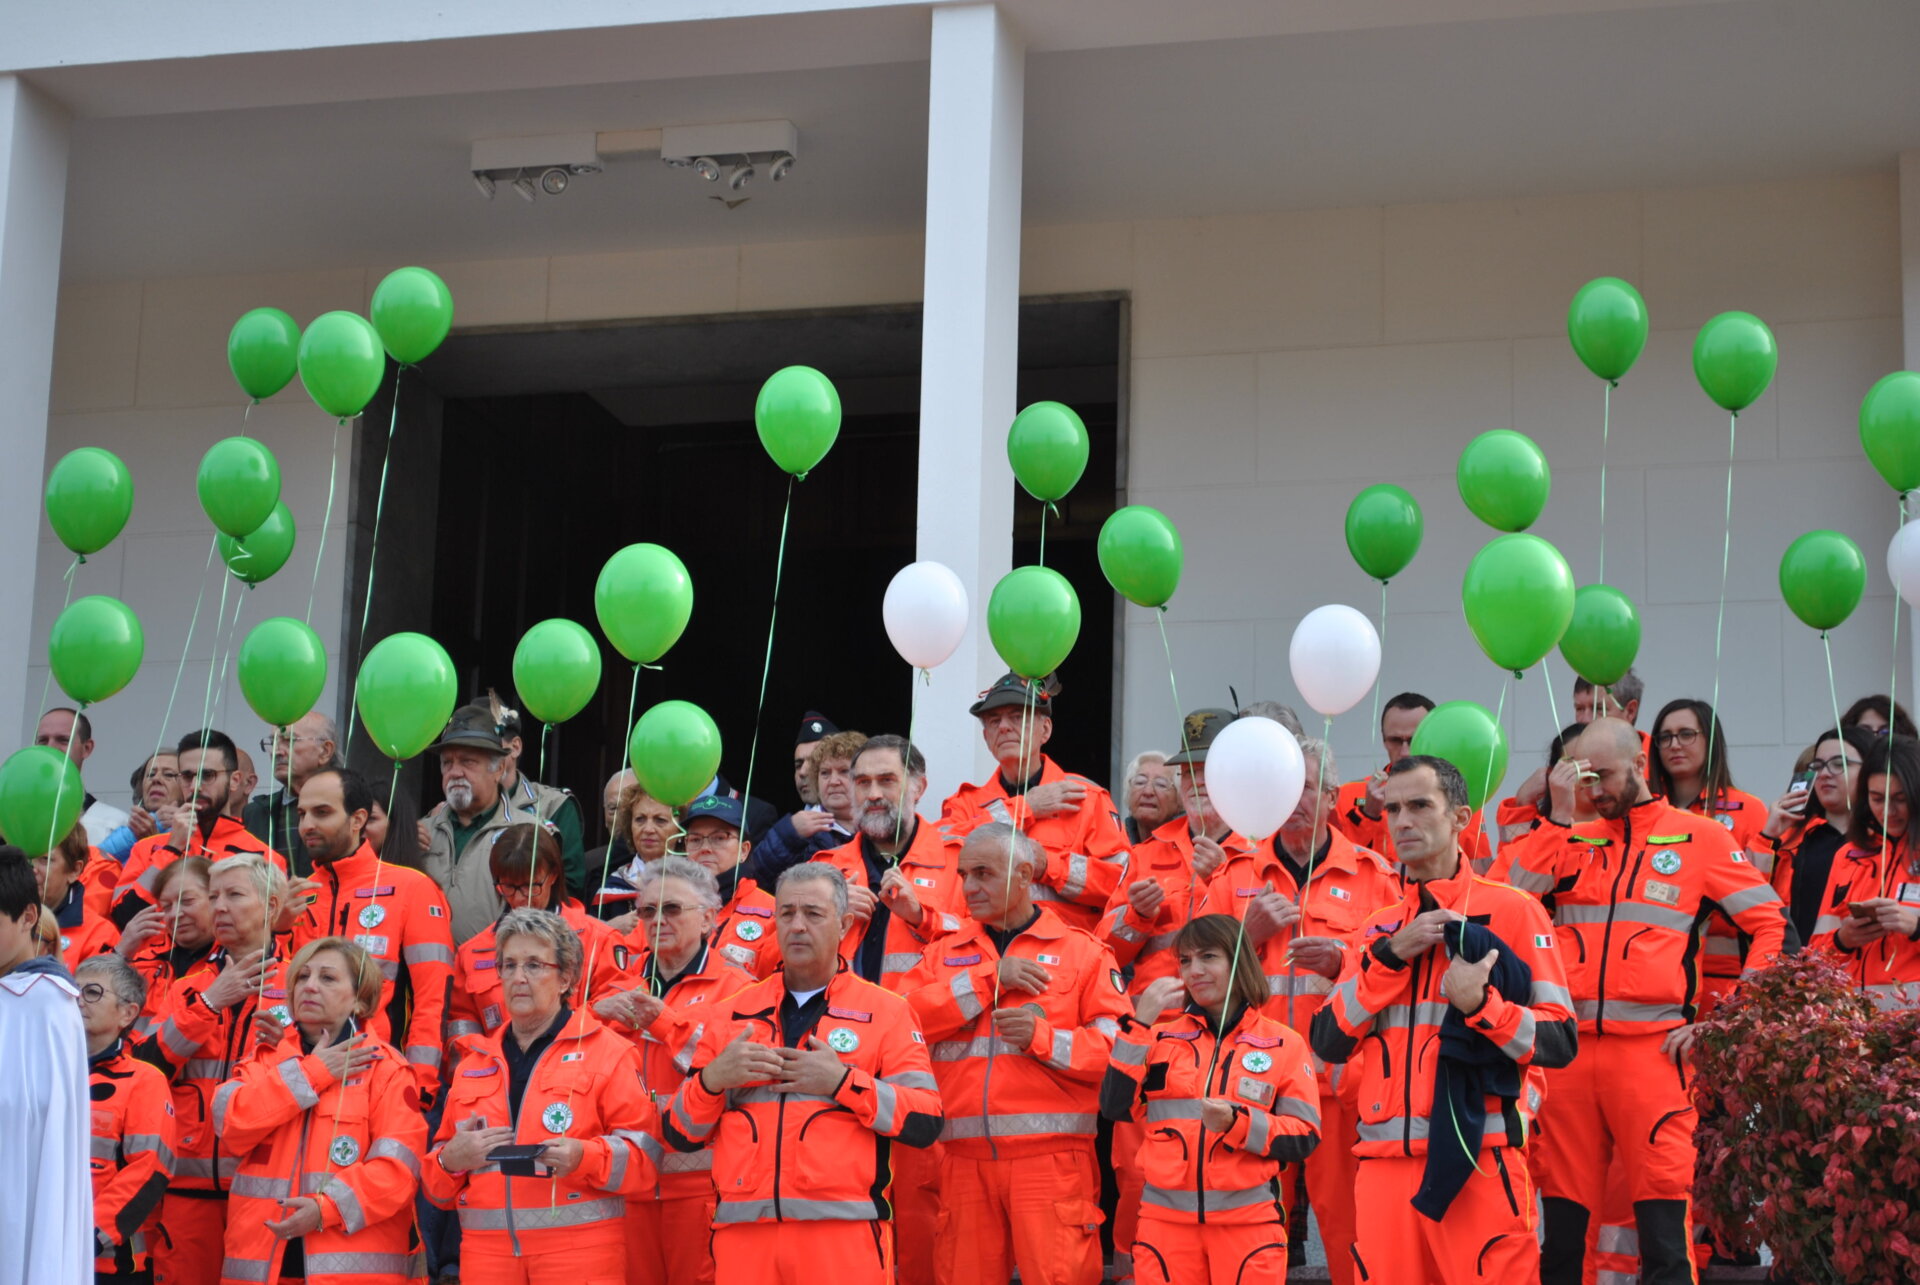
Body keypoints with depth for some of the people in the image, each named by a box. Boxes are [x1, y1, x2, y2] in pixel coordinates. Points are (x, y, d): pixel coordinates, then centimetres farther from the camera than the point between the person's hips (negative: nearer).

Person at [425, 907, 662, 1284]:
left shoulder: (606, 1051, 4)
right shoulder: (474, 1061, 18)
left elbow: (644, 1154, -2)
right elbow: (436, 1183, 19)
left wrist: (585, 1156, -20)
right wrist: (451, 1158, -3)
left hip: (578, 1252, -4)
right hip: (487, 1250, 4)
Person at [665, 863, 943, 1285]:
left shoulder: (886, 1011, 6)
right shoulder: (731, 1015, 15)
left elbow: (926, 1122, -2)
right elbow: (679, 1132, 14)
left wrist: (841, 1080, -11)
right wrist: (713, 1078, -5)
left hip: (844, 1233, -3)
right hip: (743, 1233, 3)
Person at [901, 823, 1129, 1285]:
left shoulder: (1081, 951, 7)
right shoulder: (946, 952, 18)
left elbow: (1117, 1044, -2)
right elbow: (909, 1016, -2)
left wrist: (1043, 1037, -14)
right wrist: (990, 978, -5)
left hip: (1050, 1155, -3)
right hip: (965, 1157, 4)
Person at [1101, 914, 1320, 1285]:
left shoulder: (1285, 1044, 4)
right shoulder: (1161, 1036, 9)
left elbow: (1304, 1137, 0)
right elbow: (1116, 1107, -2)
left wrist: (1238, 1123, -16)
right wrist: (1139, 1024, -7)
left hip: (1248, 1222, -1)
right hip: (1167, 1218, 2)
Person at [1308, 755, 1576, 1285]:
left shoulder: (1512, 910, 1)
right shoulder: (1378, 929, 16)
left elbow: (1559, 1041, -4)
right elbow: (1329, 1042, 5)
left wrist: (1480, 1004, -19)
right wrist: (1390, 956, -3)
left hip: (1477, 1161, -4)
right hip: (1383, 1165, 5)